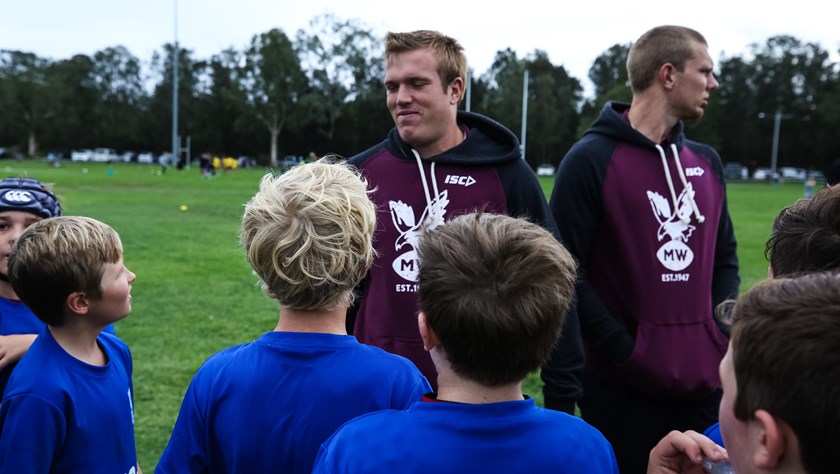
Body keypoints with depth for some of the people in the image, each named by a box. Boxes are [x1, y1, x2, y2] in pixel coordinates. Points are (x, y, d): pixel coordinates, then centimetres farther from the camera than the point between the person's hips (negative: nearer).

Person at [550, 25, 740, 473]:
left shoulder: (707, 162, 11)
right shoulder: (591, 159, -10)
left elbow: (725, 257, 18)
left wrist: (723, 332, 4)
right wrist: (623, 350, -15)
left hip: (705, 381, 6)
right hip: (623, 388, -6)